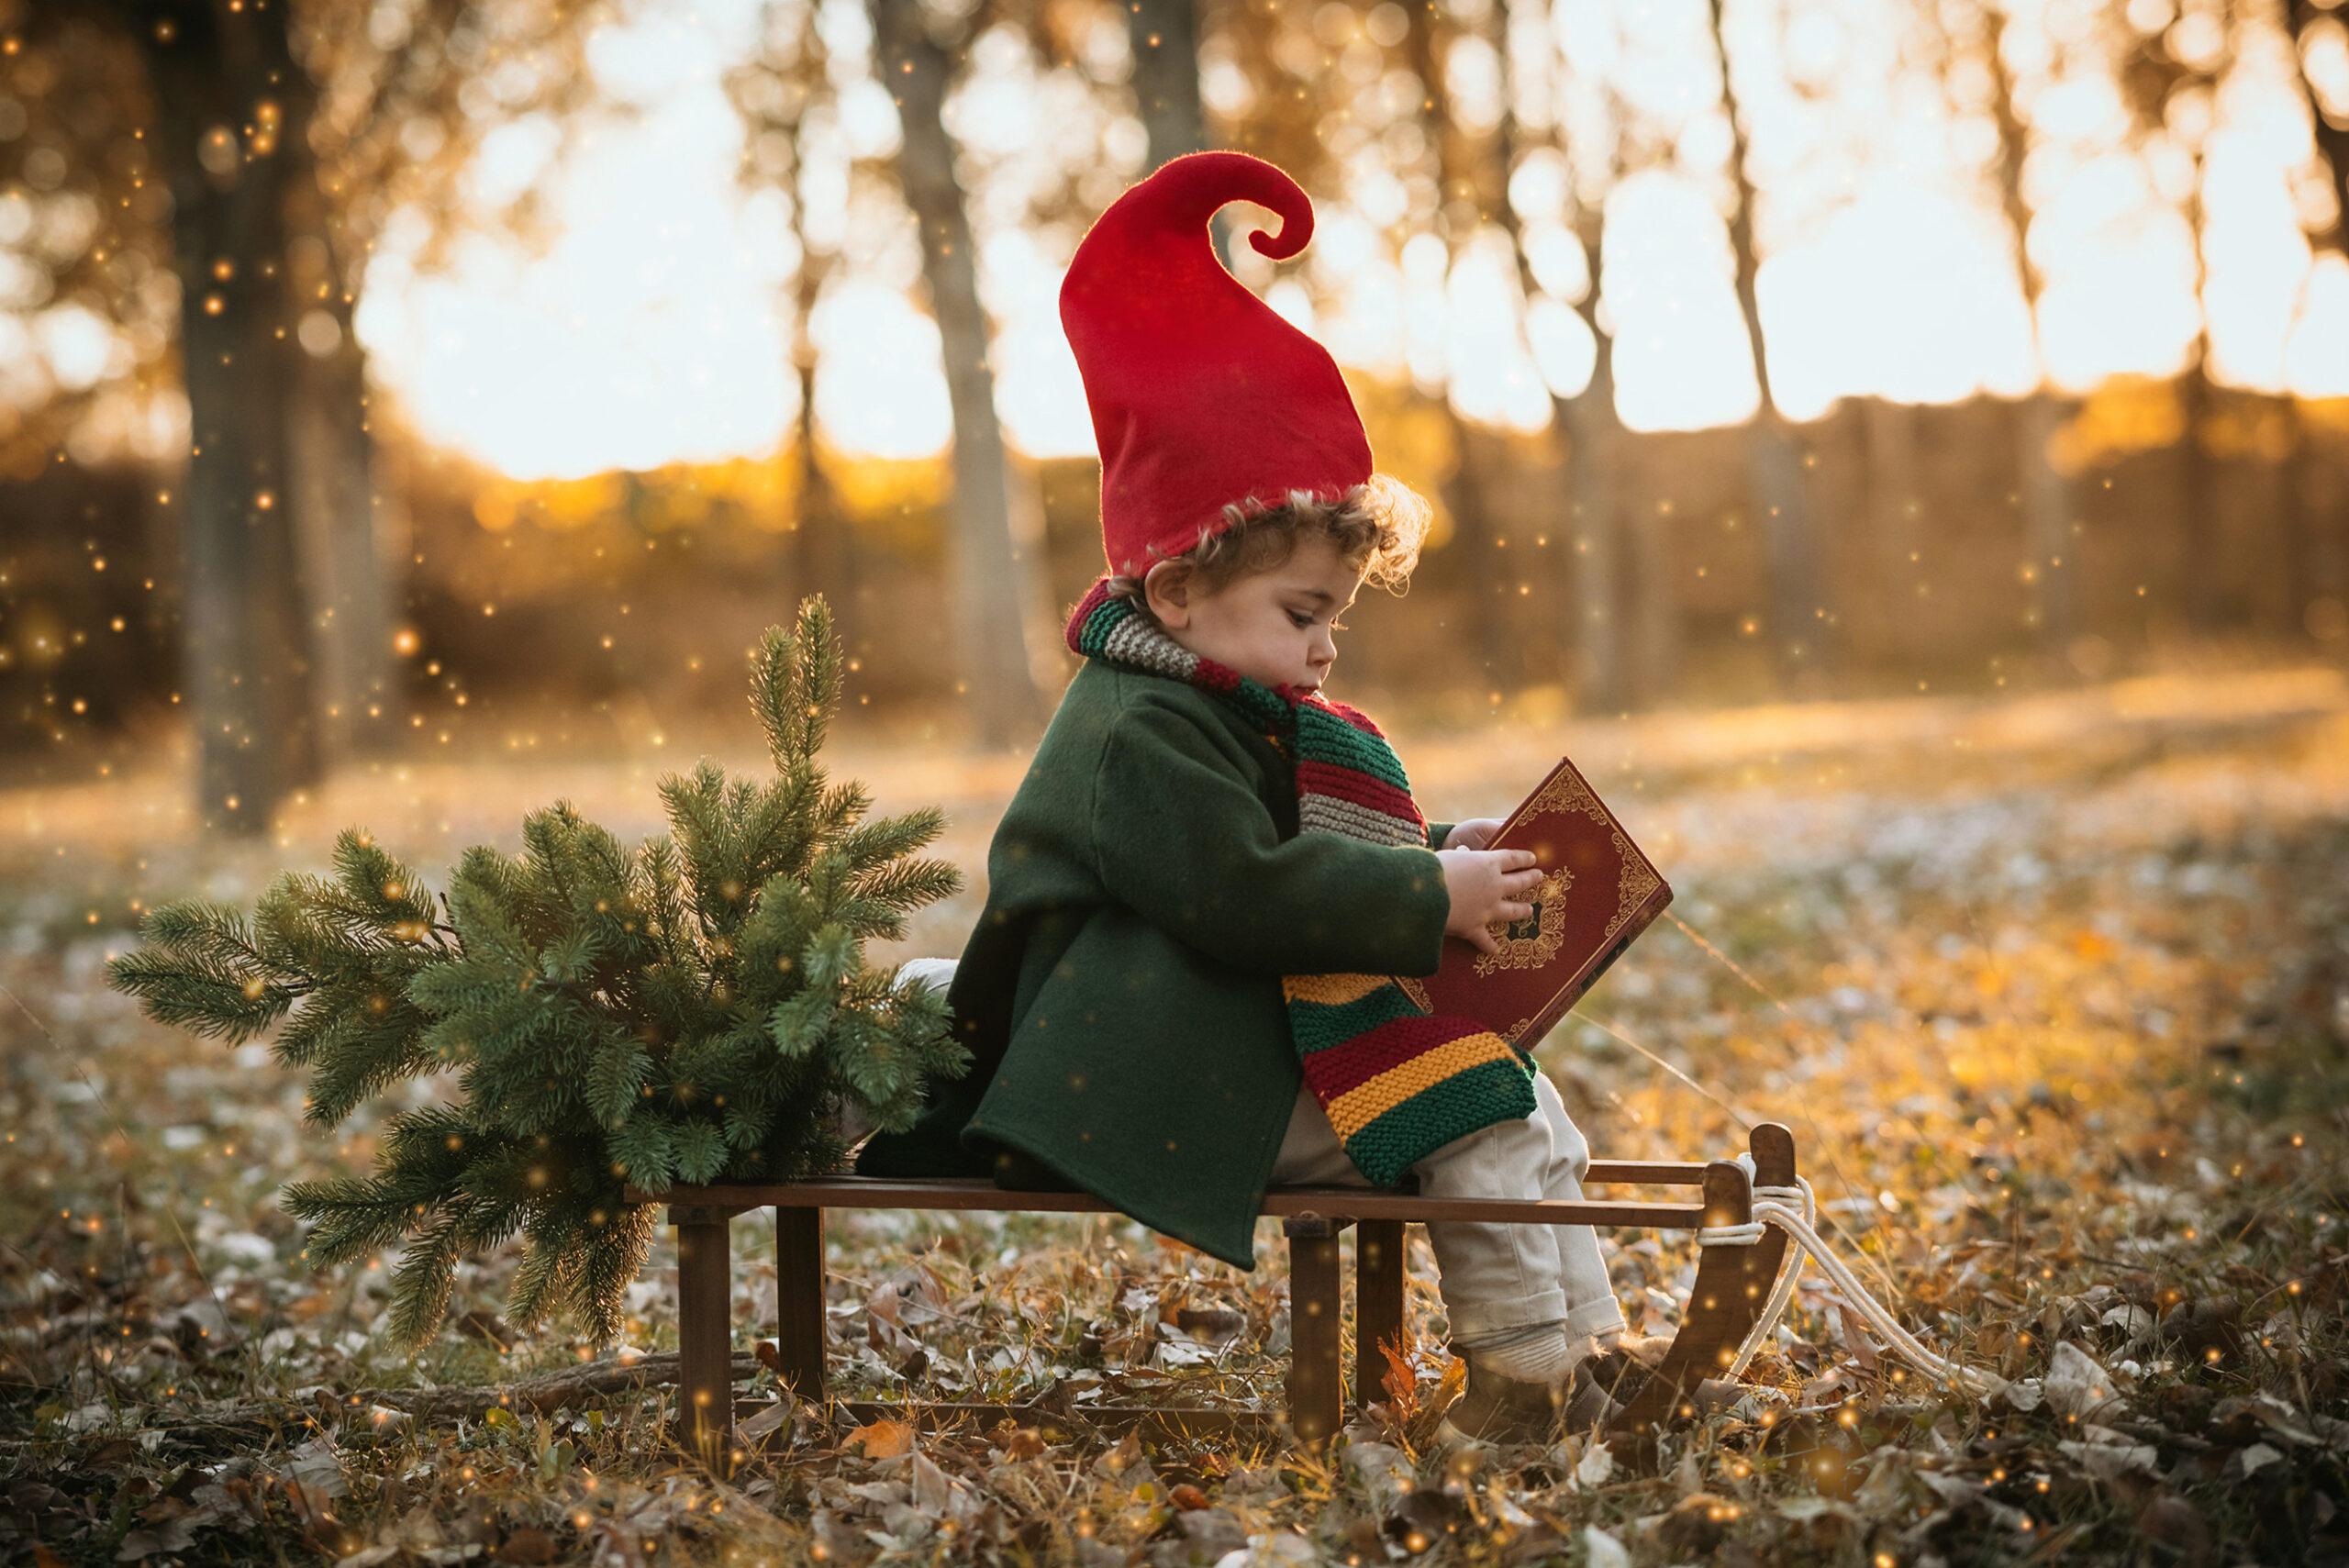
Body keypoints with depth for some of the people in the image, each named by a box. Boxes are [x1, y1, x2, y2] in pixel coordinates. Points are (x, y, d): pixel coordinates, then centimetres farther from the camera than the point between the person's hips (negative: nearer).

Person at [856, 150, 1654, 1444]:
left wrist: (1439, 856, 6)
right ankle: (1530, 1362, -12)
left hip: (1250, 1034, 11)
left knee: (1505, 1080, 5)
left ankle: (1585, 1348, 4)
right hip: (1154, 1073, -11)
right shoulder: (1140, 733, -17)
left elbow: (1306, 854, 23)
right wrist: (1430, 897, -21)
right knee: (1456, 1098, -19)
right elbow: (1240, 893, -27)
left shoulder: (1234, 711, 18)